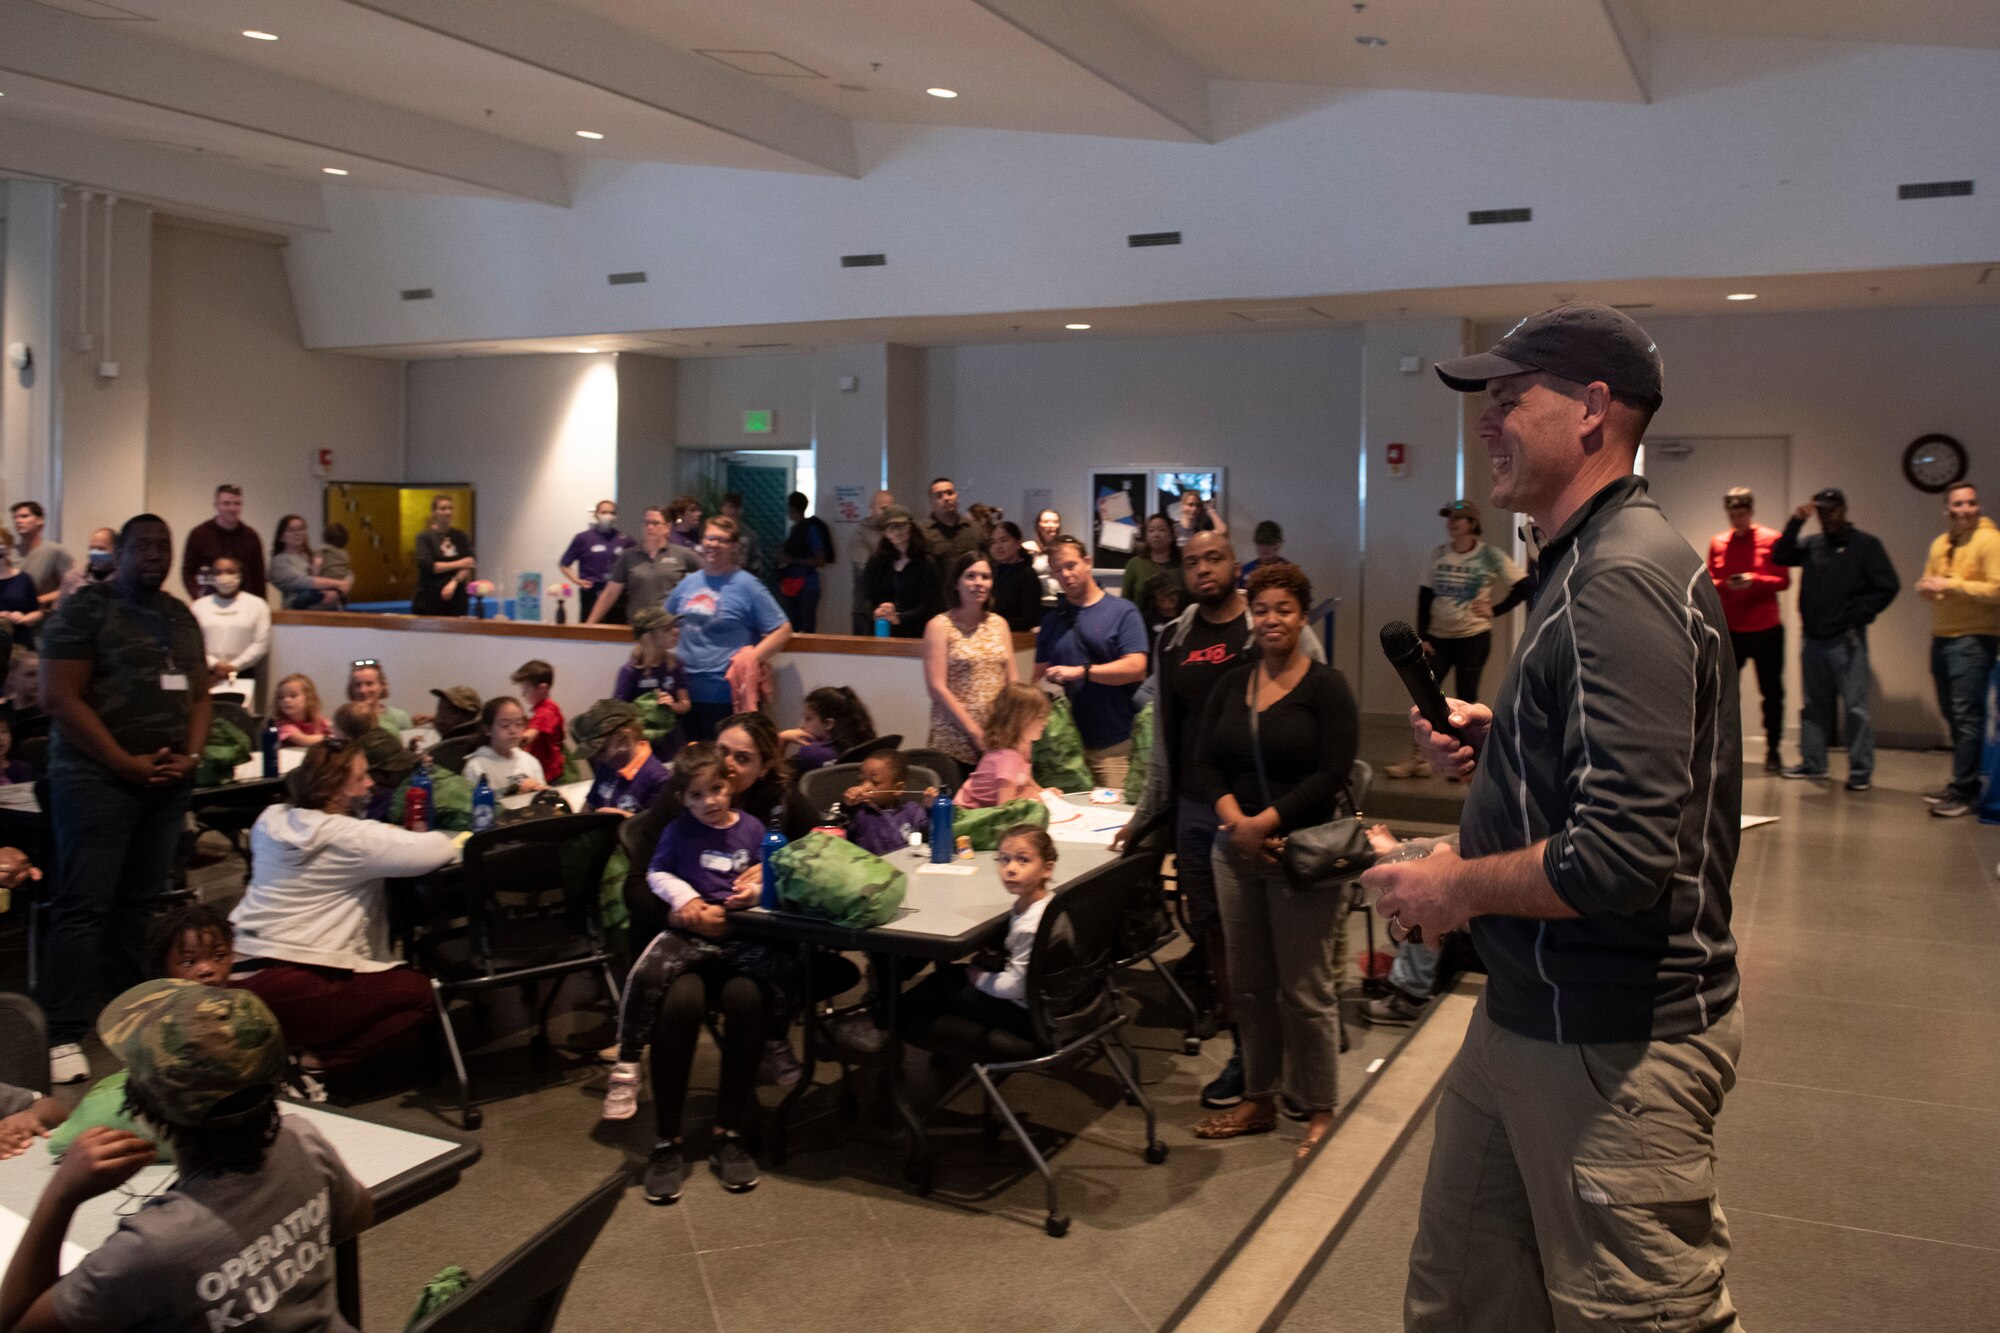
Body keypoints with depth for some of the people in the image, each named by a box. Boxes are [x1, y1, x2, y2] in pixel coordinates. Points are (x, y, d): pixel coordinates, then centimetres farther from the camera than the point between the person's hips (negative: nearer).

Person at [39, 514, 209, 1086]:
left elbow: (199, 695, 17)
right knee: (84, 905, -7)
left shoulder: (181, 617, 14)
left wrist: (190, 756, -1)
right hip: (98, 778, -6)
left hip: (169, 782, 6)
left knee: (141, 904, 8)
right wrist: (125, 763, -14)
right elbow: (59, 697, -11)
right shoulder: (85, 608, -4)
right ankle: (64, 1035, -4)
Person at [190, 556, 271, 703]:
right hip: (207, 676, 2)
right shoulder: (199, 606, 12)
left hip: (243, 676, -2)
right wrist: (214, 664, -11)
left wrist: (234, 666, -8)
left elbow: (262, 643, -1)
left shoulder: (257, 605, 6)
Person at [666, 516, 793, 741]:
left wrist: (752, 658, -18)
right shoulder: (688, 583, 12)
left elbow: (783, 630, -8)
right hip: (689, 694, 6)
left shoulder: (747, 586, -5)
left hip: (730, 697, -6)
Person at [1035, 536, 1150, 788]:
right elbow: (1040, 675, 16)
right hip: (1067, 741, 4)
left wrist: (1079, 671, -14)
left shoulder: (1122, 611, 1)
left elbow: (1135, 667, -10)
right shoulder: (1052, 620, 16)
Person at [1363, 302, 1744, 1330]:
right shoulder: (1588, 560, 12)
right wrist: (1495, 742, 7)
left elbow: (1623, 857, -29)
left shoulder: (1624, 578, -22)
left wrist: (1461, 885, -14)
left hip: (1614, 1041, -10)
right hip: (1528, 1012, 10)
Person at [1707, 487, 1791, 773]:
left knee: (1771, 693, 6)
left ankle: (1772, 750, 16)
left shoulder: (1770, 540, -2)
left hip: (1766, 630, -1)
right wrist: (1724, 585, -15)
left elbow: (1783, 580, -3)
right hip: (1729, 629, 2)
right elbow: (1709, 582, 7)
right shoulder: (1717, 542, 6)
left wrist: (1754, 581, -20)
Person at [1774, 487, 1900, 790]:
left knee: (1857, 706, -5)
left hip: (1846, 640, -5)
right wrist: (1795, 523, -5)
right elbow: (1780, 556, 1)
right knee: (1814, 704, 12)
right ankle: (1812, 762, 22)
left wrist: (1859, 616, -10)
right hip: (1813, 638, 5)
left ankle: (1861, 771, -1)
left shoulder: (1865, 544, 0)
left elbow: (1886, 587, -2)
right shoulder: (1811, 545, 12)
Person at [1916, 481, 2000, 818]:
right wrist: (1926, 587, 0)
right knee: (1953, 715, 12)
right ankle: (1962, 784, 21)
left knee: (1967, 716, -10)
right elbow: (1928, 584, 24)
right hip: (1941, 638, 8)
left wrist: (1952, 585, -18)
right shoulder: (1940, 544, 15)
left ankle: (1964, 792, -10)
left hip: (1973, 640, -8)